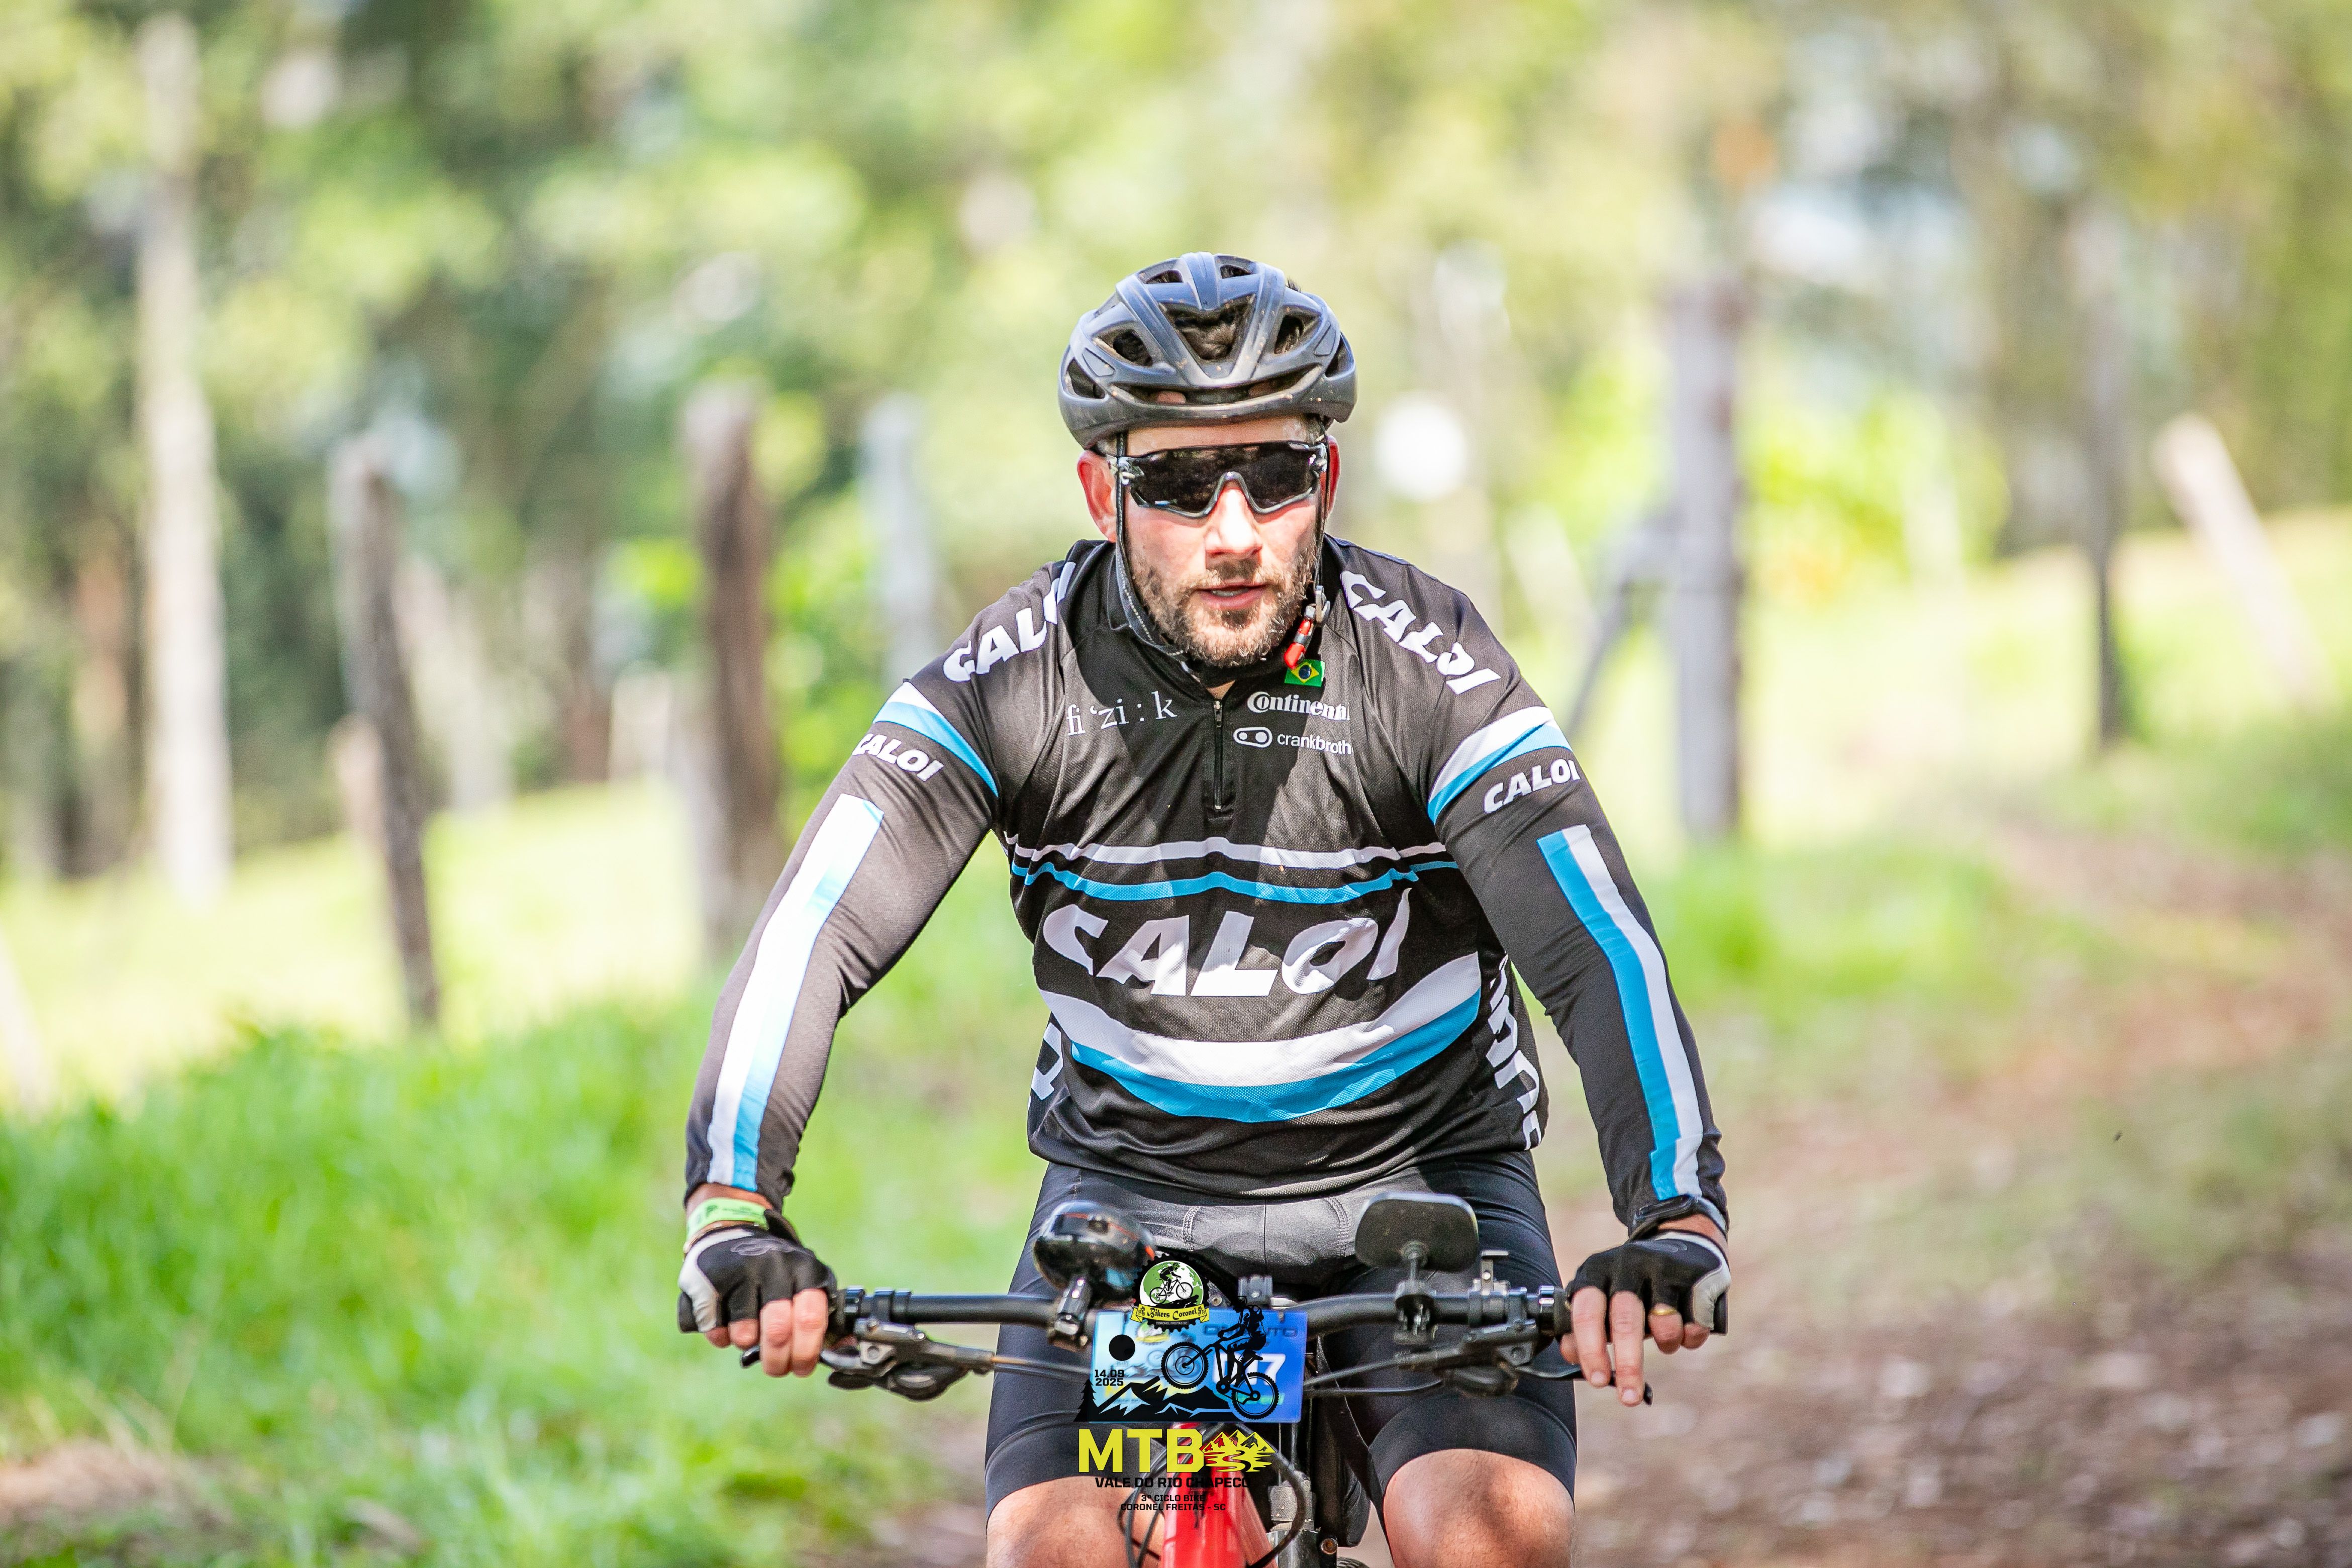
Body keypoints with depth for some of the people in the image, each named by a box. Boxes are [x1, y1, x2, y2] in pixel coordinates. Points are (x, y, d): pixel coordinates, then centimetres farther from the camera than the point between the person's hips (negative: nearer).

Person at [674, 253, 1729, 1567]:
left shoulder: (1427, 661, -17)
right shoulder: (1015, 678, -14)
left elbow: (1602, 949, -25)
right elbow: (815, 932, -21)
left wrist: (1676, 1224, -42)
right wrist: (733, 1212, -38)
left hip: (1416, 1174, -1)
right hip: (1133, 1182, 1)